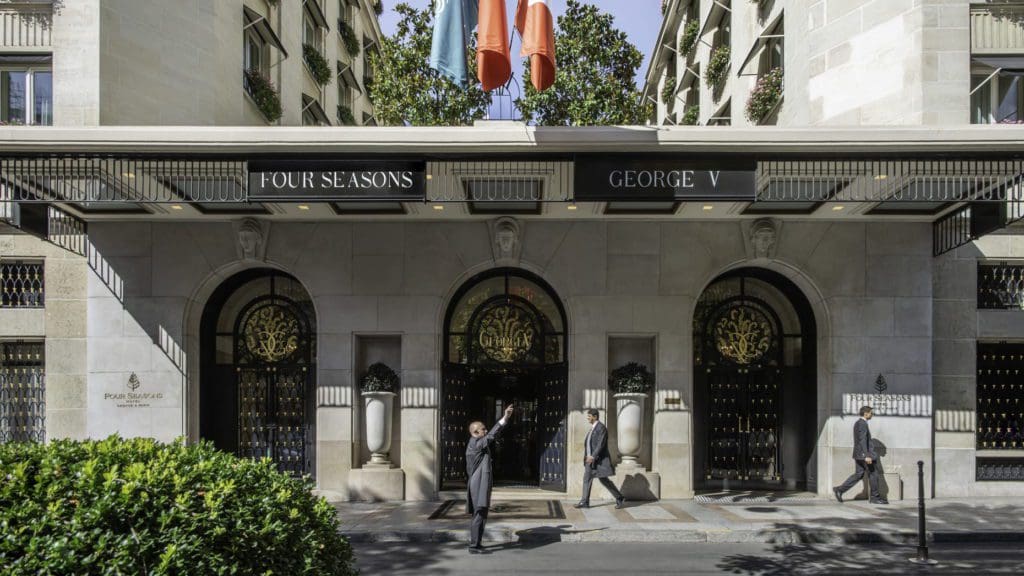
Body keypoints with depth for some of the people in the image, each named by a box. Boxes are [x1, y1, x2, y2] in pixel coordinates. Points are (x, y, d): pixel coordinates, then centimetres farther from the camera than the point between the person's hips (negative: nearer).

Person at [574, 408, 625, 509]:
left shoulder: (601, 427, -16)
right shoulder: (593, 427, 14)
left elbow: (601, 444, -24)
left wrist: (593, 456, -29)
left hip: (599, 459, -10)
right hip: (591, 459, 10)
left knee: (604, 480, -3)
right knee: (587, 479, 4)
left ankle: (619, 498, 9)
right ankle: (585, 502, 5)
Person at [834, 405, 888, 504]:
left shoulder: (857, 423, 17)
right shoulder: (862, 424, -15)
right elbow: (863, 440, -23)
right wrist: (867, 456, -27)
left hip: (859, 455, 10)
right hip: (864, 454, -10)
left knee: (859, 474, 9)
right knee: (873, 473, 2)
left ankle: (839, 489, 3)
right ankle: (875, 497, 11)